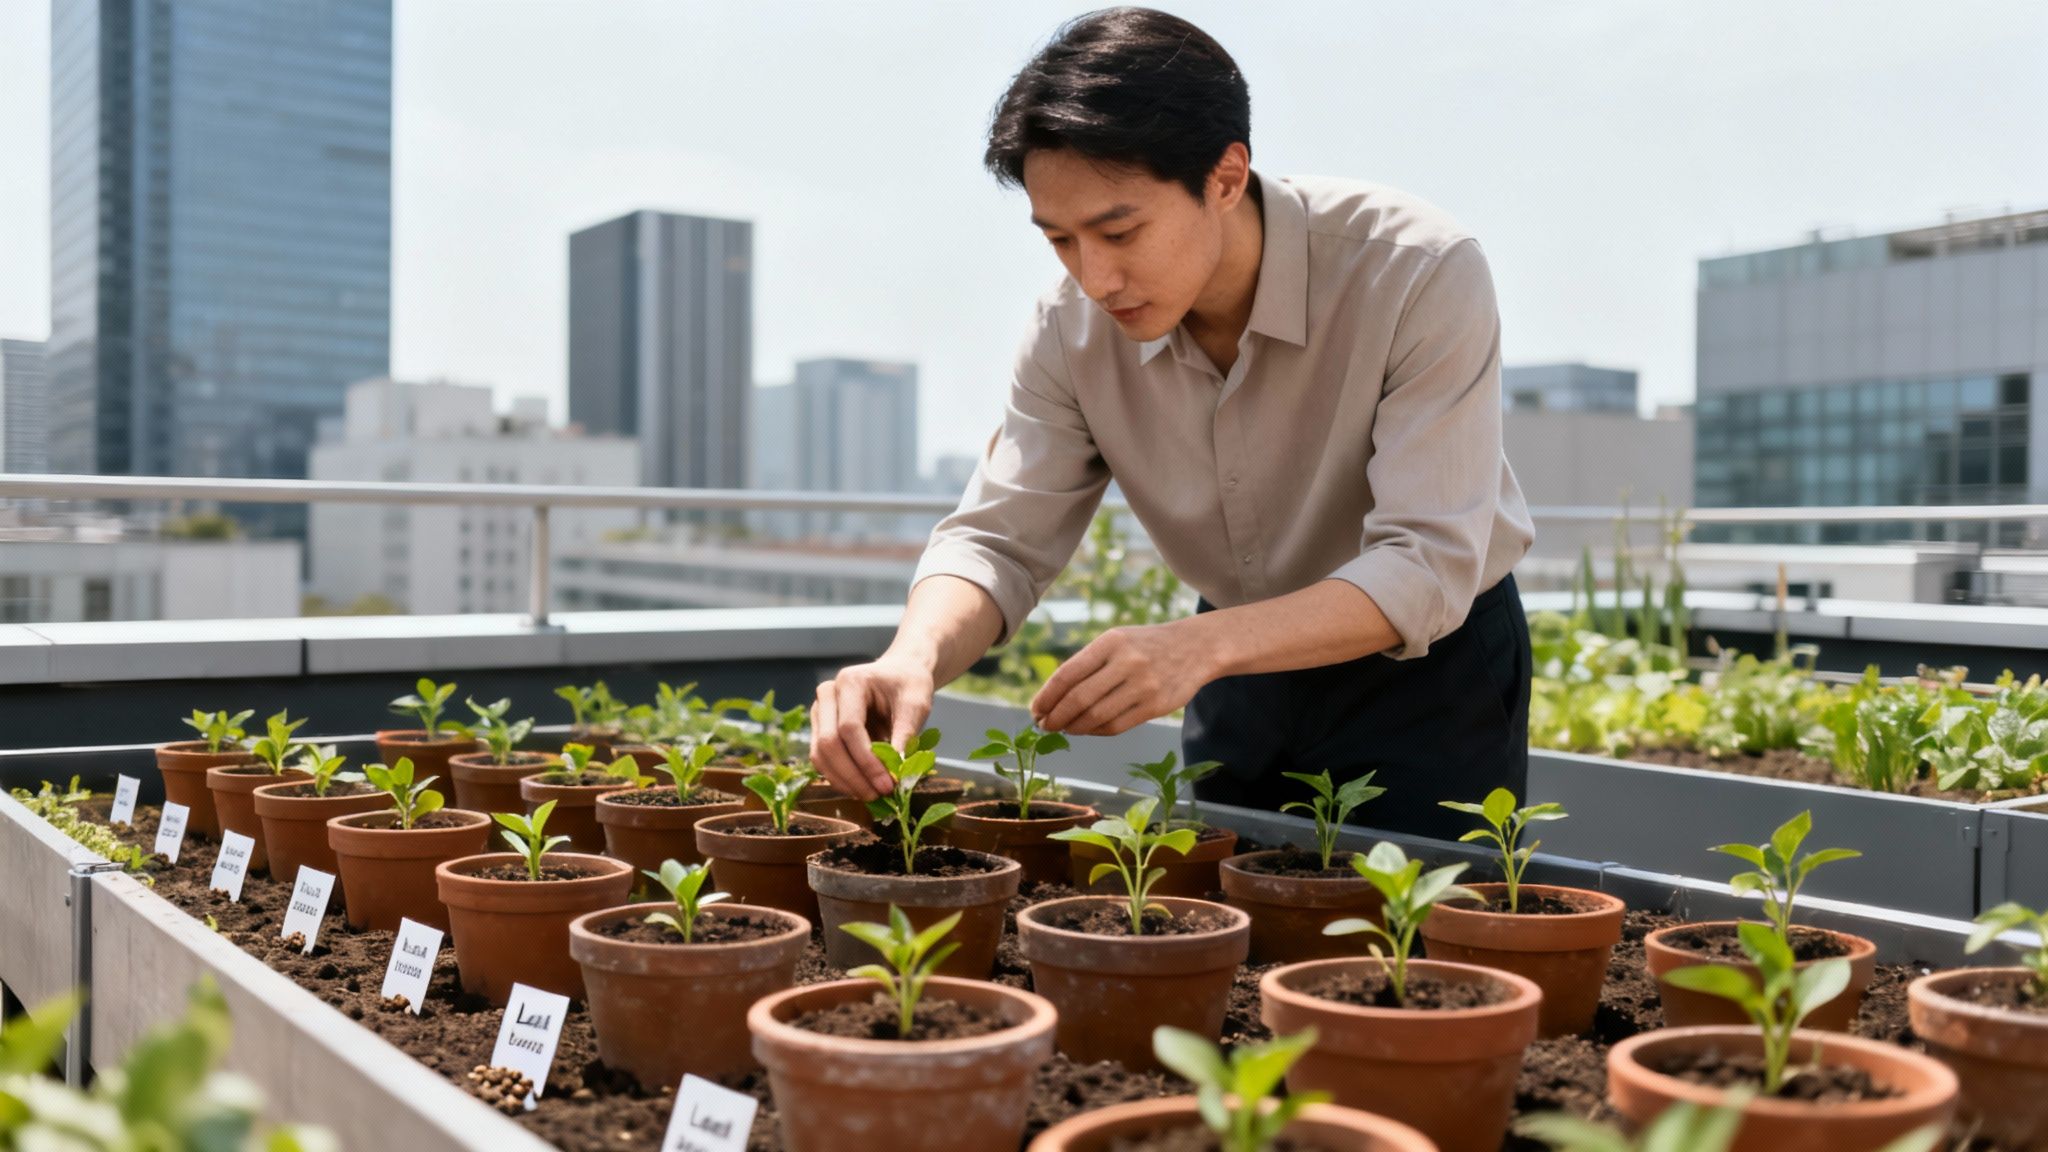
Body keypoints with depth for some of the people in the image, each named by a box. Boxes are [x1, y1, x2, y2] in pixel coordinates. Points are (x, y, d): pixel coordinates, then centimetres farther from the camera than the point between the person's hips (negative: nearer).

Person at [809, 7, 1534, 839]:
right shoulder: (1075, 327, -15)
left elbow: (1428, 565, -32)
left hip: (1429, 667, -3)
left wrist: (1201, 645, -46)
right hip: (1247, 664, 4)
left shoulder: (1419, 274, -28)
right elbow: (998, 537, -14)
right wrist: (915, 656, -37)